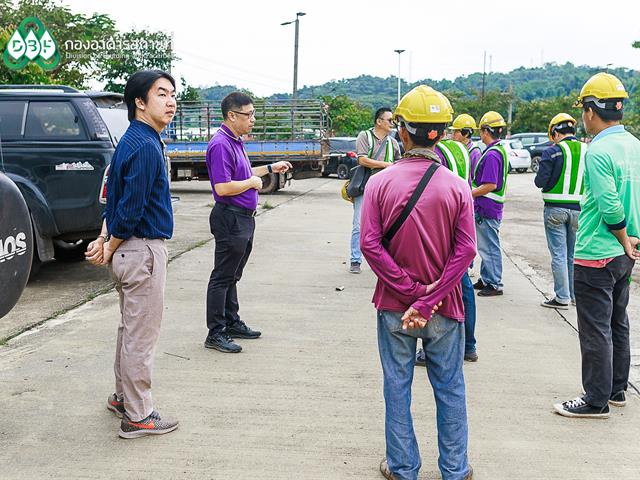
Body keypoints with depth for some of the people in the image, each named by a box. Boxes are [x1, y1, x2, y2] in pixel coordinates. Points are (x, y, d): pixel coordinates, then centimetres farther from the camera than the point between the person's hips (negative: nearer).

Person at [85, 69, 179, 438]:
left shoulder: (134, 140, 12)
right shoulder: (145, 146, -19)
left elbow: (118, 199, 14)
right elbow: (130, 209, -21)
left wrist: (106, 241, 7)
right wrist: (109, 250, -8)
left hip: (128, 249, 10)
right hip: (143, 249, -10)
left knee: (131, 329, 20)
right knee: (142, 335, -1)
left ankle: (124, 397, 34)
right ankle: (138, 416, 9)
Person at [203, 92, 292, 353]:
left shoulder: (235, 142, 13)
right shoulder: (221, 144, -20)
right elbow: (223, 187, -27)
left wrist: (270, 168, 22)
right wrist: (252, 182, -13)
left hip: (243, 219, 10)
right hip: (230, 219, -10)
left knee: (232, 276, 18)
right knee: (222, 277, -2)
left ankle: (232, 323, 29)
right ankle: (215, 333, 5)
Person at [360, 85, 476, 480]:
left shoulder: (381, 182, -8)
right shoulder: (457, 186, -7)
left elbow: (370, 244, -14)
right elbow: (466, 249, -14)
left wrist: (411, 291, -12)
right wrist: (429, 300, -14)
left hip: (394, 307, 0)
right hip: (445, 308, 0)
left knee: (398, 385, 13)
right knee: (450, 388, 14)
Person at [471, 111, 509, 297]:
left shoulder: (491, 154, -20)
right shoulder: (501, 150, 14)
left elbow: (490, 185, -25)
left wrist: (468, 194, -17)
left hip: (487, 208, -10)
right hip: (489, 208, 10)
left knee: (490, 247, -2)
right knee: (486, 247, 18)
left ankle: (495, 284, 5)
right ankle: (486, 279, 28)